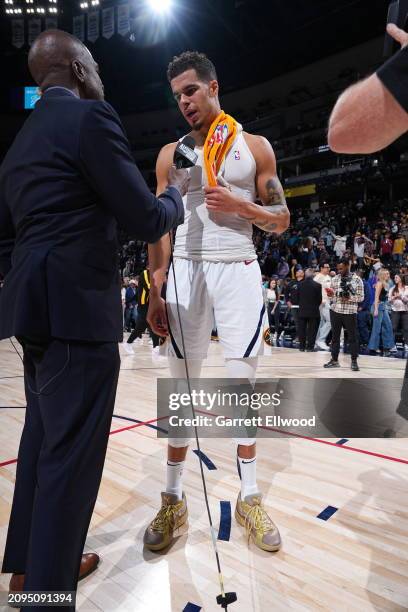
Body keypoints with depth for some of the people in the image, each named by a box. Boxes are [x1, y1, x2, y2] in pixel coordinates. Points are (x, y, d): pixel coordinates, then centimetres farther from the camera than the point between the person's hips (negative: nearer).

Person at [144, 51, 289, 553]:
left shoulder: (254, 146, 8)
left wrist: (238, 205, -11)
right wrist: (154, 294, -1)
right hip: (185, 273, 1)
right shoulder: (171, 153, 12)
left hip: (239, 271, -1)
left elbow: (281, 221, 7)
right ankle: (173, 498, 19)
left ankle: (249, 496, 19)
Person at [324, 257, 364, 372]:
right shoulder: (335, 279, 7)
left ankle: (354, 361, 16)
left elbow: (361, 297, -3)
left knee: (352, 336, 4)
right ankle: (334, 360, 19)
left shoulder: (357, 279, -3)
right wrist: (330, 295, -10)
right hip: (335, 311, 4)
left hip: (350, 312, -3)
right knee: (335, 335, 9)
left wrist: (349, 298, -19)